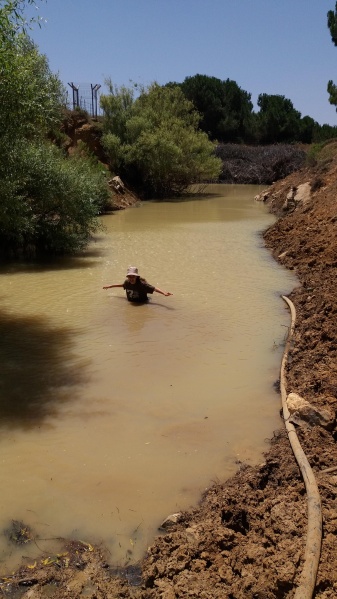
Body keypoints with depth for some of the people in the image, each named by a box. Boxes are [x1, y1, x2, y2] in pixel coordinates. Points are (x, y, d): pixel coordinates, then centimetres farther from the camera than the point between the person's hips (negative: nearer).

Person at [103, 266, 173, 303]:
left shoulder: (142, 284, -30)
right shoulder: (127, 282, -12)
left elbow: (154, 288, -39)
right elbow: (122, 284, 13)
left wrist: (164, 293, -56)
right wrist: (110, 286, 25)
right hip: (131, 303, 6)